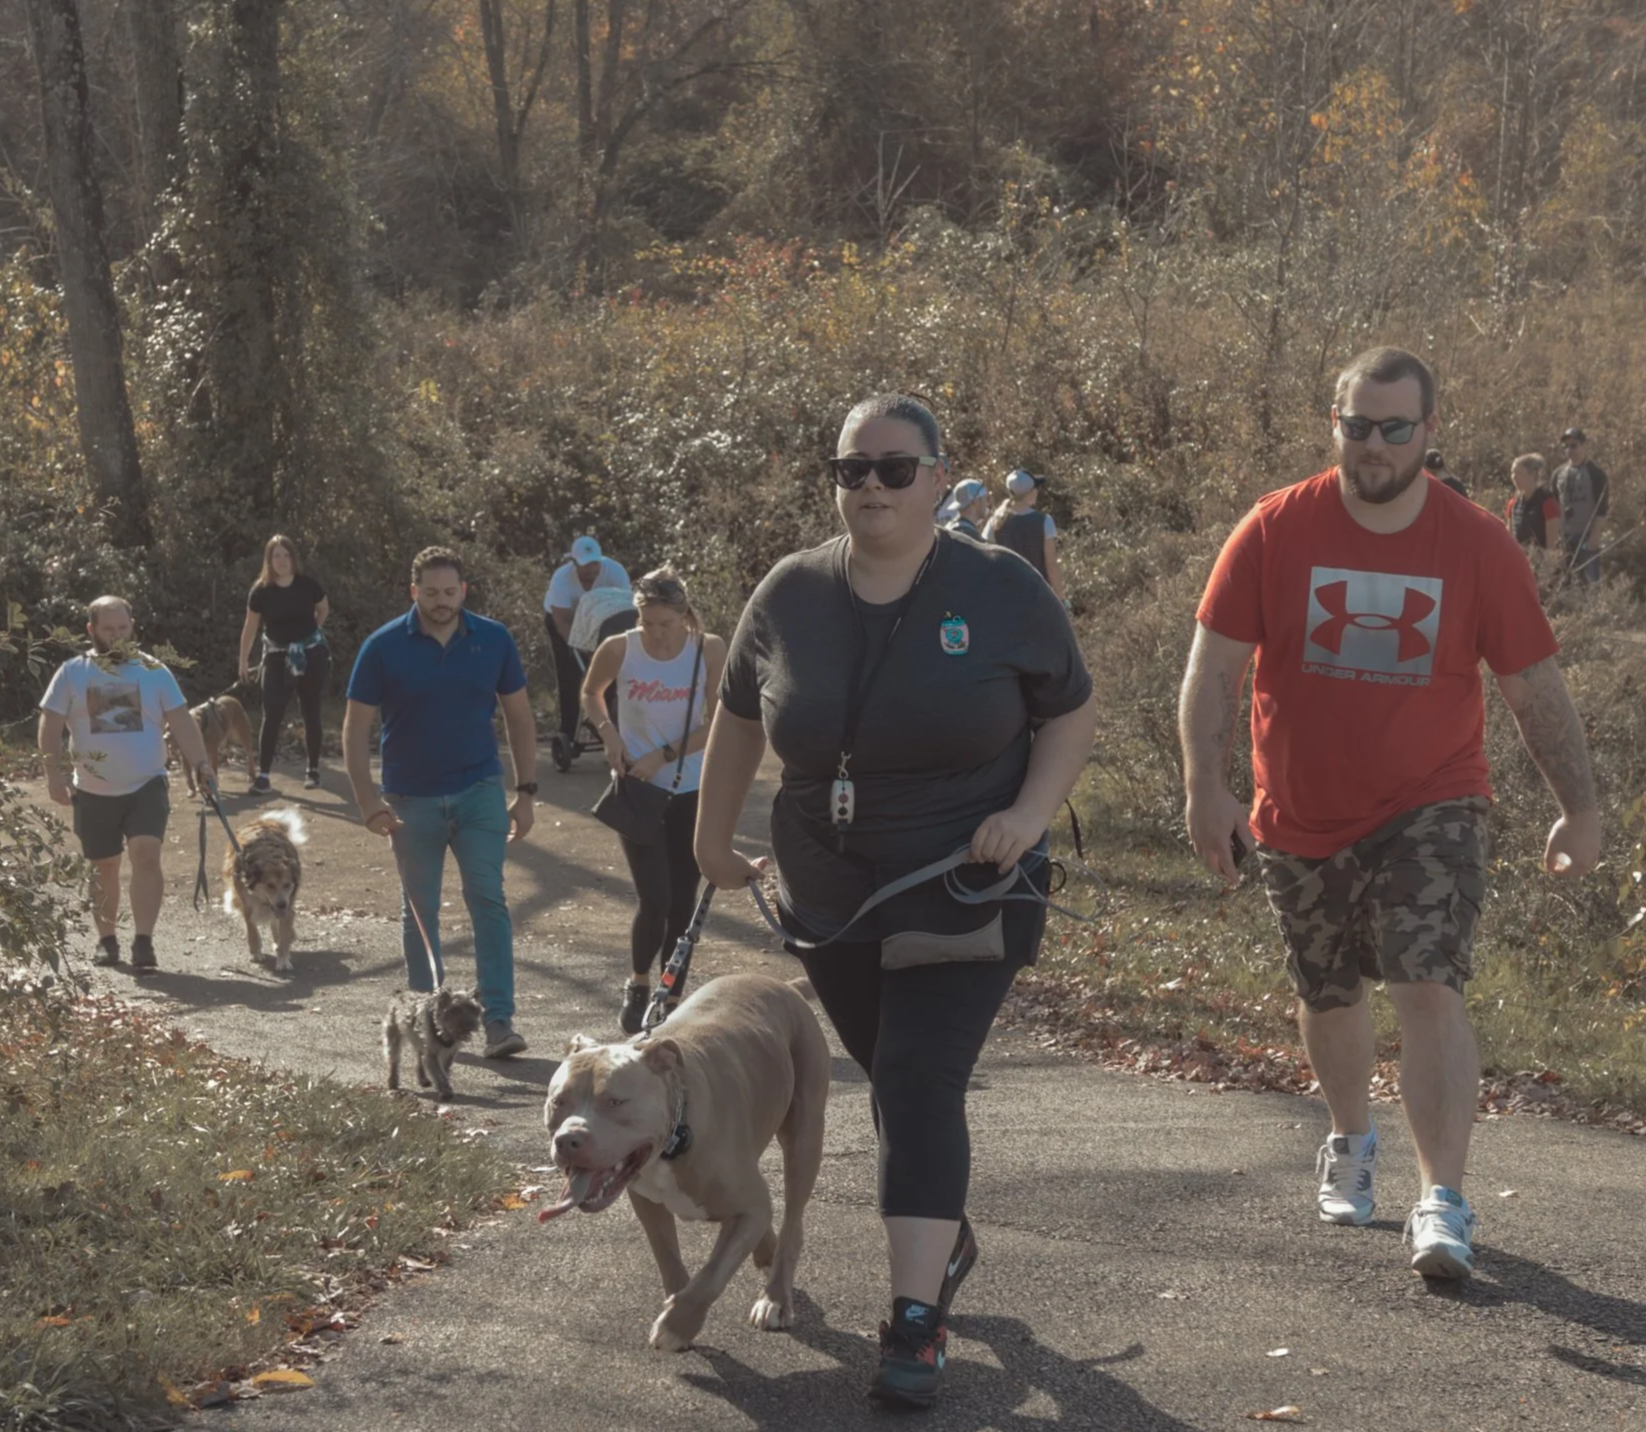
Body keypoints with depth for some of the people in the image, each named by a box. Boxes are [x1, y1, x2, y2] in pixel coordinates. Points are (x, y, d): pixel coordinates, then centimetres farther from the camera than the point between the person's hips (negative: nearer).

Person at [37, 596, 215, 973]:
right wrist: (53, 774, -10)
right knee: (104, 867, 11)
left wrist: (201, 764, -10)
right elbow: (51, 726, 0)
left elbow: (181, 722, 0)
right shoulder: (72, 673, 0)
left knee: (146, 855, -18)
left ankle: (143, 943, -20)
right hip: (94, 792, 1)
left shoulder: (154, 671, 2)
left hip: (147, 786, -1)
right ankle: (106, 940, 27)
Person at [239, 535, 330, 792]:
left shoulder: (307, 585, -10)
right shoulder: (261, 591, -10)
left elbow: (323, 609, 10)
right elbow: (250, 626, 0)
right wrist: (244, 661, 4)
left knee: (311, 713, 7)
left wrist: (309, 631, 10)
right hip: (277, 656, 0)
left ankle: (314, 770, 19)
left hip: (310, 654, 0)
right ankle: (263, 774, -4)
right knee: (272, 715, -5)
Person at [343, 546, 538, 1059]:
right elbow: (356, 727, -4)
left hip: (478, 790, 0)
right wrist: (368, 801, -13)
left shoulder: (493, 640, -1)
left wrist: (525, 792, 2)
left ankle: (499, 1020, -13)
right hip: (412, 799, 0)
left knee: (487, 898, -11)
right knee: (419, 909, 9)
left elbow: (519, 716, 7)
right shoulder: (385, 647, -7)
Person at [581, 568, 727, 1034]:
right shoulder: (619, 650, -9)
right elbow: (590, 694, 11)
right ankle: (638, 987, 15)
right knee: (655, 900, -9)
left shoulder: (710, 651, -10)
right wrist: (608, 732, -6)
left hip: (692, 792, 1)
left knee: (684, 901, 6)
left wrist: (664, 755, -16)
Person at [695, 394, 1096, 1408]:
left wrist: (1031, 810, -15)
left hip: (964, 896, -4)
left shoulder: (1003, 591, -9)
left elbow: (1073, 715, 0)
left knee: (921, 1087, -15)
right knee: (898, 1083, 16)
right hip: (831, 902, 4)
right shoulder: (789, 595, -2)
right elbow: (740, 720, 13)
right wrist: (713, 837, 19)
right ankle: (948, 1237, 42)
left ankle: (916, 1322, -17)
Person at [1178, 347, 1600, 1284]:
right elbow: (1215, 669, -6)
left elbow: (1537, 688, -1)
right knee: (1329, 998, 16)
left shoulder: (1479, 546, -7)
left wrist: (1580, 810, -3)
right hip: (1301, 819, 2)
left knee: (1430, 989, -16)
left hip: (1431, 809, -2)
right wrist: (1208, 789, -15)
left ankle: (1444, 1201, -14)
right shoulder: (1277, 531, -7)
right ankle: (1352, 1141, 43)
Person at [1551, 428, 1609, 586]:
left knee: (1591, 579, -8)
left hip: (1588, 534, -6)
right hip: (1567, 535, 6)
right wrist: (1558, 536, 8)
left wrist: (1595, 535, -16)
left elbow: (1602, 506, -10)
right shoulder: (1559, 473, 10)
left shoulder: (1595, 472, -6)